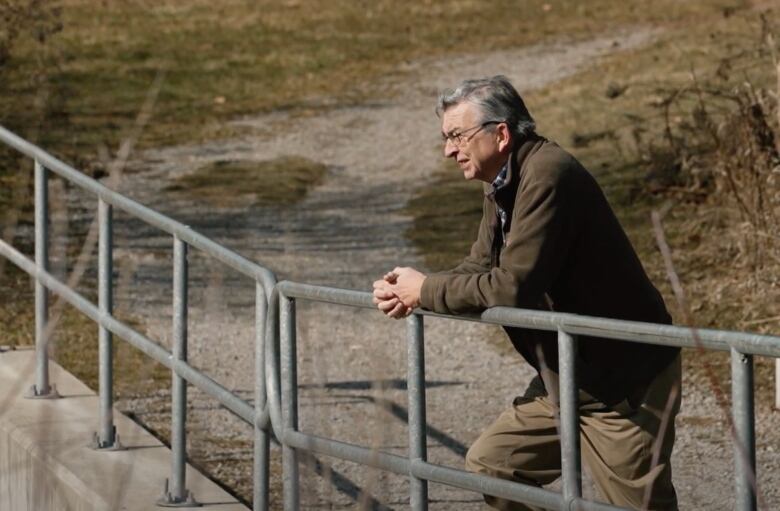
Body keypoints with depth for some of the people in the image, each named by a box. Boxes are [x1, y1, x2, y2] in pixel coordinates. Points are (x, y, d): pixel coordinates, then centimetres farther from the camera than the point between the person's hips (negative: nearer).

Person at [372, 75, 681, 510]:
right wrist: (411, 291, -5)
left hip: (623, 381, -10)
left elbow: (512, 287, -27)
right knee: (490, 464, 13)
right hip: (562, 375, 10)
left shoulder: (546, 176, -23)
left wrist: (427, 290, -14)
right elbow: (481, 267, 12)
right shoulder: (504, 183, 9)